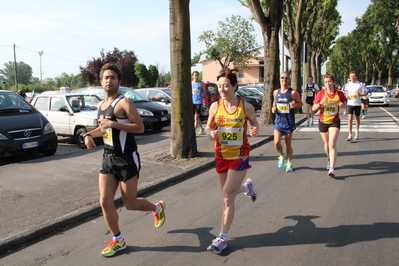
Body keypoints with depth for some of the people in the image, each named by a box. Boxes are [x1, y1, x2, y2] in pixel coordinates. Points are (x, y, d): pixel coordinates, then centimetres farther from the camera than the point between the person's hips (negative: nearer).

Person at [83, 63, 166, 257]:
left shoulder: (124, 103, -13)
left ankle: (157, 208, 35)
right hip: (108, 158, 7)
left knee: (130, 204, 3)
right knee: (105, 202, 2)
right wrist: (89, 134, 8)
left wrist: (113, 124, -25)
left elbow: (140, 127, -21)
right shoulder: (100, 105, 12)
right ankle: (117, 240, 21)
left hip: (127, 159, -7)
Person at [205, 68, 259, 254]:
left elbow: (254, 123, 7)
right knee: (228, 193, 18)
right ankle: (247, 186, 54)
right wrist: (210, 134, -17)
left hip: (239, 157, -4)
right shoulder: (215, 106, -4)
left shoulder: (245, 107, -10)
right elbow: (208, 127, 7)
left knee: (227, 196, -6)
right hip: (221, 156, 4)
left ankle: (222, 238, 10)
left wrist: (254, 130, -17)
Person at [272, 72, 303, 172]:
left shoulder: (293, 93, -6)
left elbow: (300, 104, 1)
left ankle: (289, 163, 26)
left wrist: (294, 105, -21)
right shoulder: (276, 92, 5)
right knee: (276, 143, -8)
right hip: (278, 121, 3)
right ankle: (282, 155, 25)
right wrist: (273, 108, -1)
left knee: (288, 144, 7)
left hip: (289, 122, -2)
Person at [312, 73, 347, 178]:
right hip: (323, 122, 2)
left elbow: (345, 105, 9)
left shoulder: (339, 94, -4)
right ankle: (329, 159, 46)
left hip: (335, 122, -2)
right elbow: (314, 108, -3)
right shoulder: (321, 94, -4)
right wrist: (320, 103, -23)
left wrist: (342, 105, -15)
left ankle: (331, 169, -17)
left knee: (332, 145, -14)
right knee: (327, 144, 17)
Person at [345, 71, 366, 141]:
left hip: (357, 104, -1)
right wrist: (347, 96, -3)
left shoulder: (360, 84, -3)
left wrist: (360, 94, -21)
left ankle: (357, 132, 35)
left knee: (357, 119, 13)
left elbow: (364, 93, 1)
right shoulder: (348, 85, 5)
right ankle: (350, 135, -11)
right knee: (350, 119, -10)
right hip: (350, 103, 1)